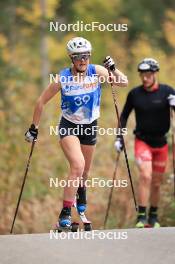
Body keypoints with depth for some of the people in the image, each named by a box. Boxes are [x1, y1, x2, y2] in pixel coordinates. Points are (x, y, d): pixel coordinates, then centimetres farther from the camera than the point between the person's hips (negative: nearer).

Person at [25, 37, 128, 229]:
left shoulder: (96, 72, -13)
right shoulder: (62, 78, -17)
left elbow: (124, 82, -13)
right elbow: (41, 101, -7)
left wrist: (112, 68, -27)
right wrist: (34, 128, -3)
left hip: (90, 126, 3)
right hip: (69, 126, -3)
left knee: (84, 171, 17)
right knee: (77, 166, -25)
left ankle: (81, 190, 53)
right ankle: (65, 213, -22)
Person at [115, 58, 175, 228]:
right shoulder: (135, 93, -3)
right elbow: (124, 116, 9)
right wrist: (119, 138, 5)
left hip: (160, 143, 1)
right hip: (142, 141, -1)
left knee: (156, 183, 9)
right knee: (145, 176, -19)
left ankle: (153, 216, 27)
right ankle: (141, 216, -17)